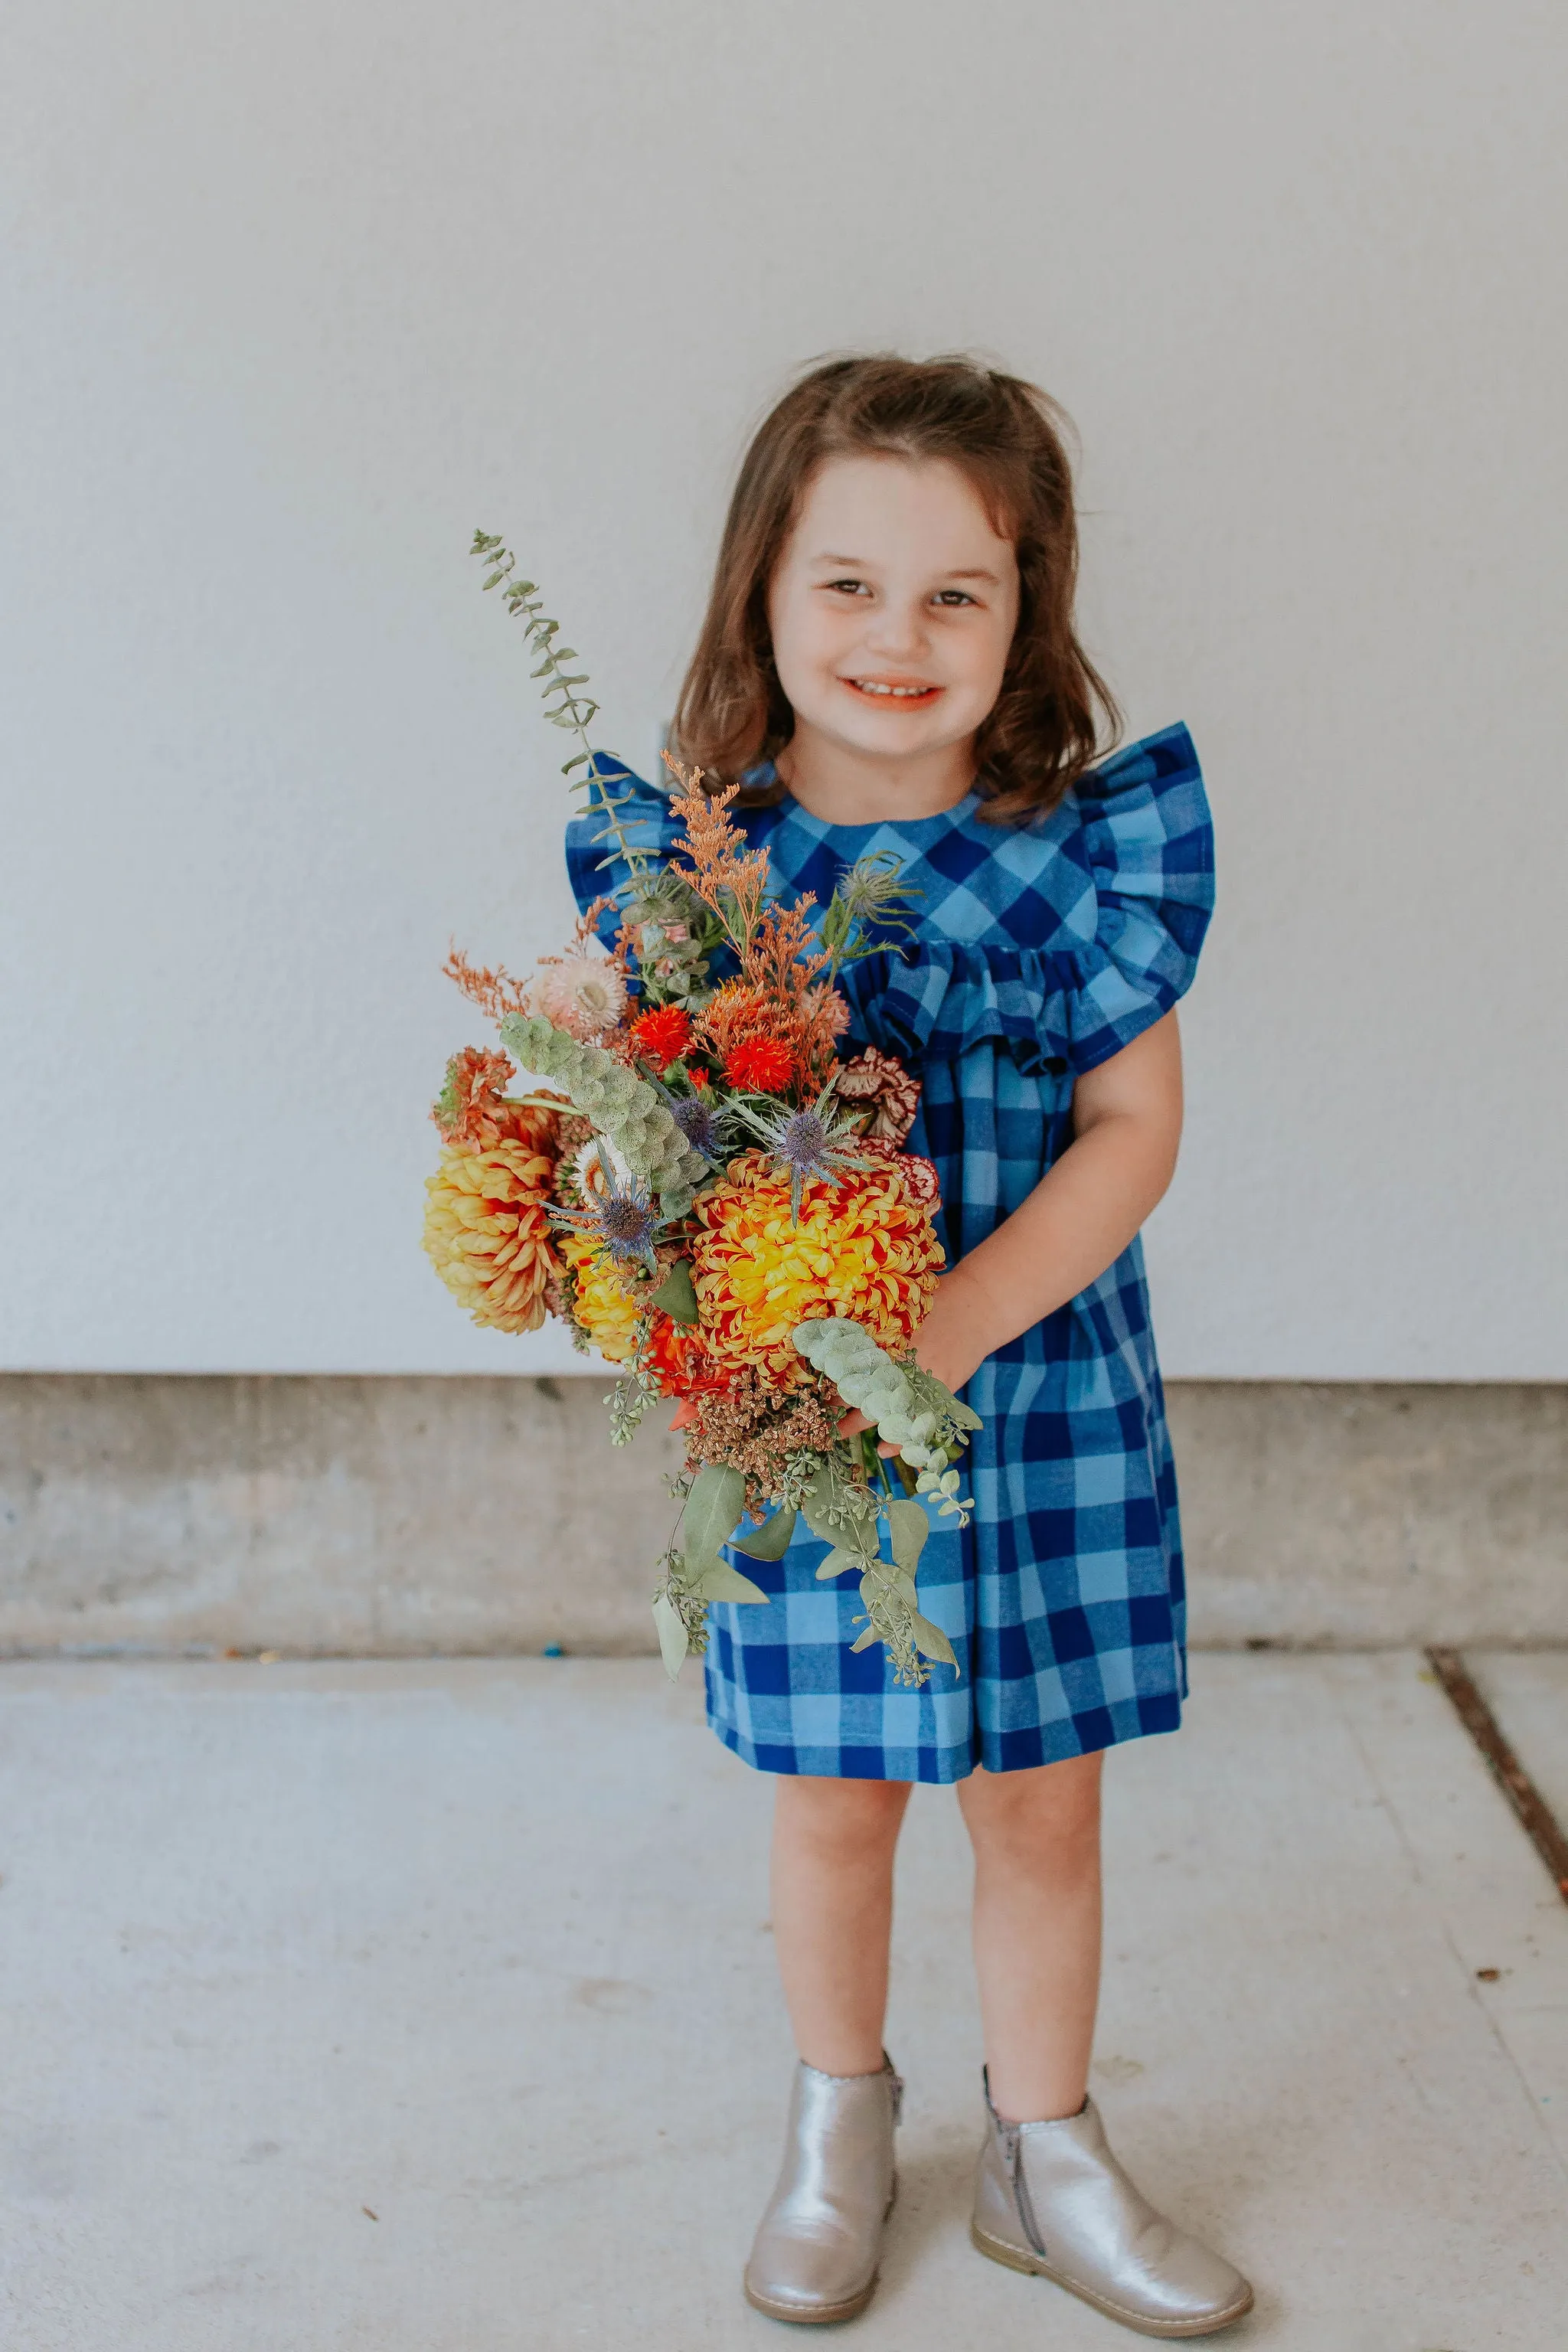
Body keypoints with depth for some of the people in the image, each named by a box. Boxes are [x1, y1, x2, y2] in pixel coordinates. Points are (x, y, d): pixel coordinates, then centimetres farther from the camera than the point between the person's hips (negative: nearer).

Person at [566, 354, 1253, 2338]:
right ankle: (839, 2123, 41)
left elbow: (1131, 1131, -10)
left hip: (1043, 1391, 0)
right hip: (798, 1408, 0)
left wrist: (951, 1329, -22)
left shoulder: (1088, 847, -9)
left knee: (1040, 1802, 13)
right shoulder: (697, 857, -8)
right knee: (832, 1793, 15)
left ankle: (1044, 2155, 36)